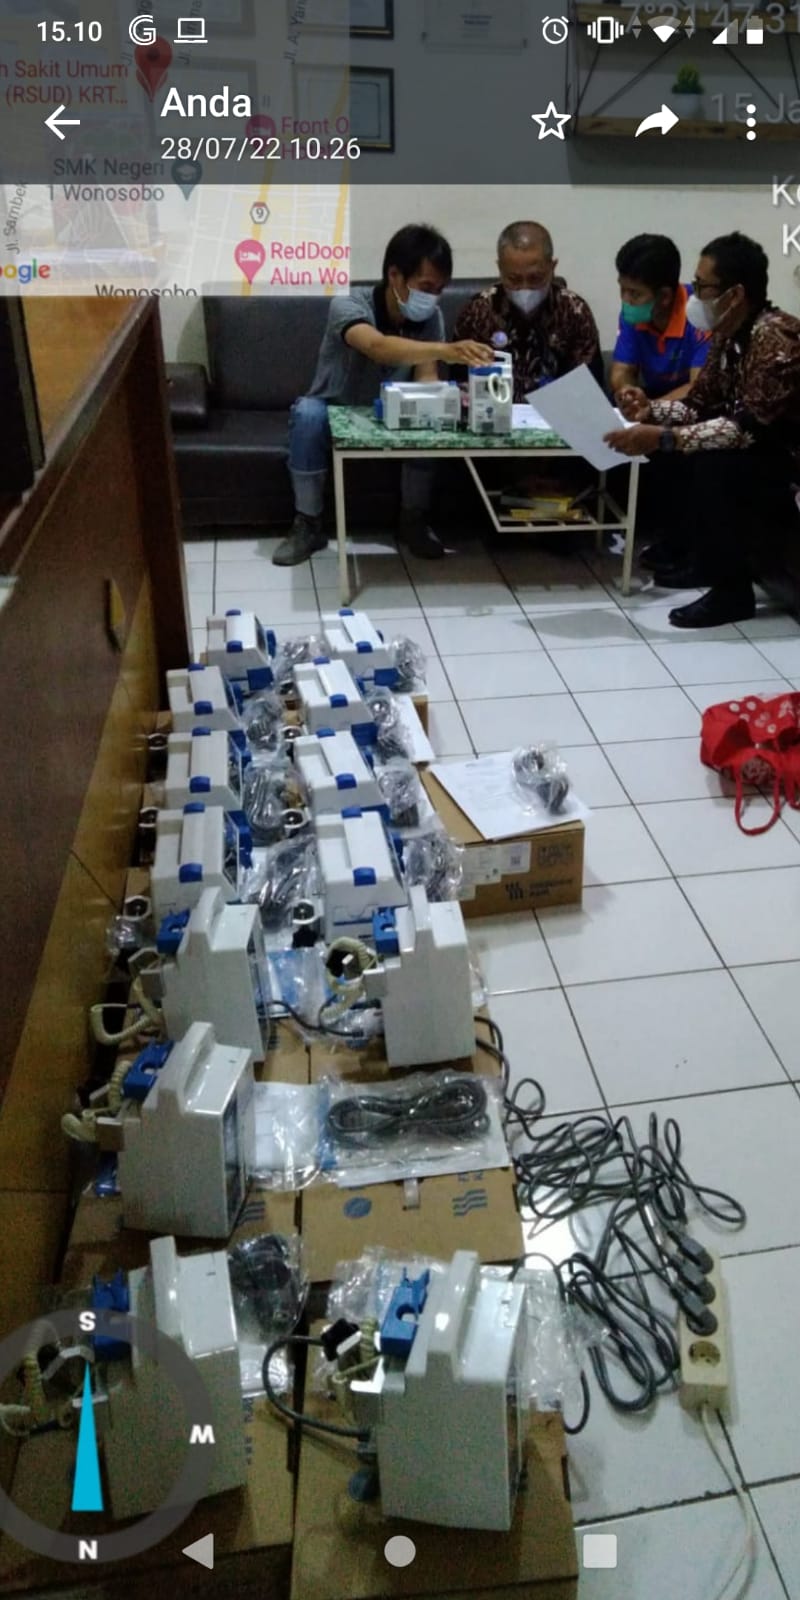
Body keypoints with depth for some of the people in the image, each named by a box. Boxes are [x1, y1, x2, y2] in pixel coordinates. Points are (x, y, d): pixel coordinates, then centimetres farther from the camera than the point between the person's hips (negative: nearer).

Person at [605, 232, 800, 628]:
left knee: (713, 466, -30)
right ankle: (707, 559, 15)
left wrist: (662, 439, -38)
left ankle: (733, 591, -15)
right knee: (683, 451, 7)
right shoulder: (727, 332, 2)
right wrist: (651, 410, -12)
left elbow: (749, 428, -34)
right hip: (764, 454, 10)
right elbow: (701, 404, 7)